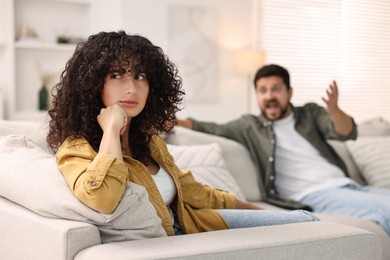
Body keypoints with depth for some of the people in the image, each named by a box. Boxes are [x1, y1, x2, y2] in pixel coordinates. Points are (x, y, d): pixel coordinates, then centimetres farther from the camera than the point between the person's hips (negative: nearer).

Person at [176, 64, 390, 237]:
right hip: (315, 195, -5)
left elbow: (347, 134, 3)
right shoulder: (250, 126, 13)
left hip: (348, 186, 5)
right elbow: (209, 128, 9)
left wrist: (333, 109, -19)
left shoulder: (310, 113, 18)